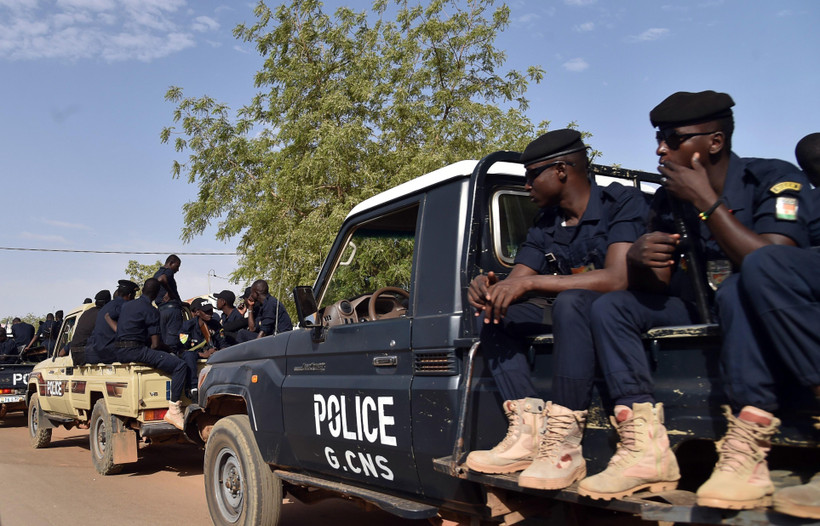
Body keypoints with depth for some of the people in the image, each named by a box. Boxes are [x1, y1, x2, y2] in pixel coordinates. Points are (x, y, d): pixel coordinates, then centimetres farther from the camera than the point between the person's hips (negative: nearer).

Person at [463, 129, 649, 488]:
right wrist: (488, 287, -20)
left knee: (572, 301, -37)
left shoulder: (622, 202, -12)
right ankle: (528, 433, -18)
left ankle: (564, 446, -34)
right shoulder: (545, 227, 10)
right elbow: (513, 283, 5)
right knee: (494, 311, -7)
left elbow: (618, 278, -27)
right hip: (571, 314, 8)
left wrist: (530, 282, -28)